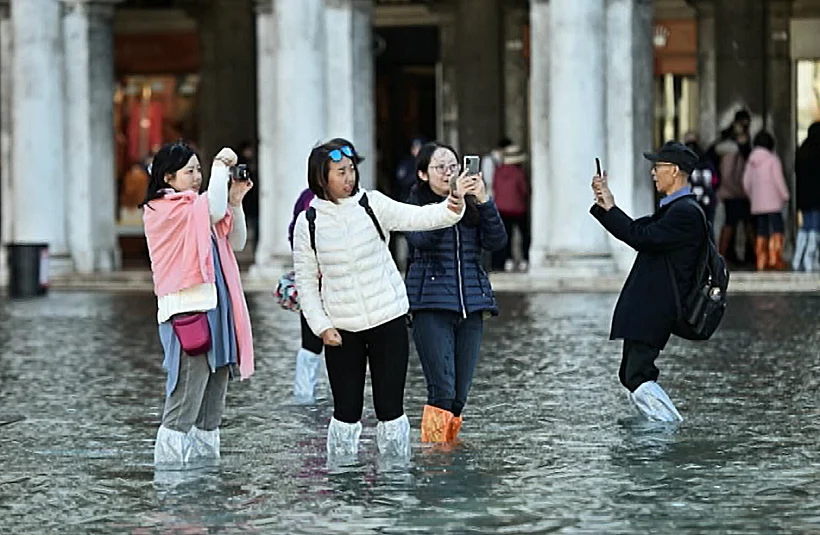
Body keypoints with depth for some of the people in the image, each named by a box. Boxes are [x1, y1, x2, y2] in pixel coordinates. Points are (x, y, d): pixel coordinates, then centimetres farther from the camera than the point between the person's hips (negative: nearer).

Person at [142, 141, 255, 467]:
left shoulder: (196, 209, 21)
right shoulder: (163, 208, -6)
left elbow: (236, 243, 20)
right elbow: (214, 209, -20)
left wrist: (235, 201, 7)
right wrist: (221, 167, -7)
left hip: (215, 310, 9)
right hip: (187, 313, -9)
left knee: (211, 406, 10)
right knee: (184, 405, -12)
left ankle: (205, 462, 15)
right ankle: (169, 468, -10)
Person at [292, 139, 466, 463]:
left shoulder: (372, 205, -4)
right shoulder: (308, 222, -2)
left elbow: (416, 217, -19)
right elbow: (306, 281, 3)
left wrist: (450, 211, -38)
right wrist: (321, 326, -6)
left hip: (388, 321, 0)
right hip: (341, 330, 0)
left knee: (390, 407, 3)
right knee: (346, 410, 5)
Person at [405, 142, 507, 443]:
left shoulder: (472, 207, 13)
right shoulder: (416, 205, 1)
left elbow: (497, 242, -1)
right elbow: (420, 238, -19)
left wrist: (484, 200, -13)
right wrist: (452, 199, -25)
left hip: (471, 305, 4)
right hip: (431, 306, -4)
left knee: (461, 393, 3)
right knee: (442, 390, -13)